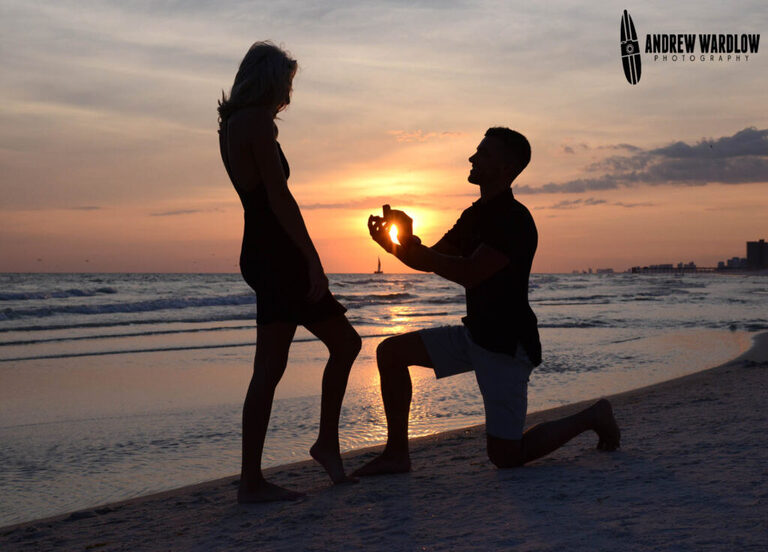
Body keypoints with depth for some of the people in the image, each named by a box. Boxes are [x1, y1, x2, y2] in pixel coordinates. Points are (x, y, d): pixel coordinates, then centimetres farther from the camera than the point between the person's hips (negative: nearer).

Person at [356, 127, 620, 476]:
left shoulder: (515, 220, -19)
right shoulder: (477, 215, 12)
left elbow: (470, 274, -28)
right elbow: (430, 261, 14)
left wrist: (412, 249, -24)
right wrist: (397, 243, -5)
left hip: (508, 344, -9)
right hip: (475, 334, 9)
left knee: (505, 456, -7)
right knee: (391, 352, 0)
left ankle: (592, 417, 14)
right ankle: (396, 453, 4)